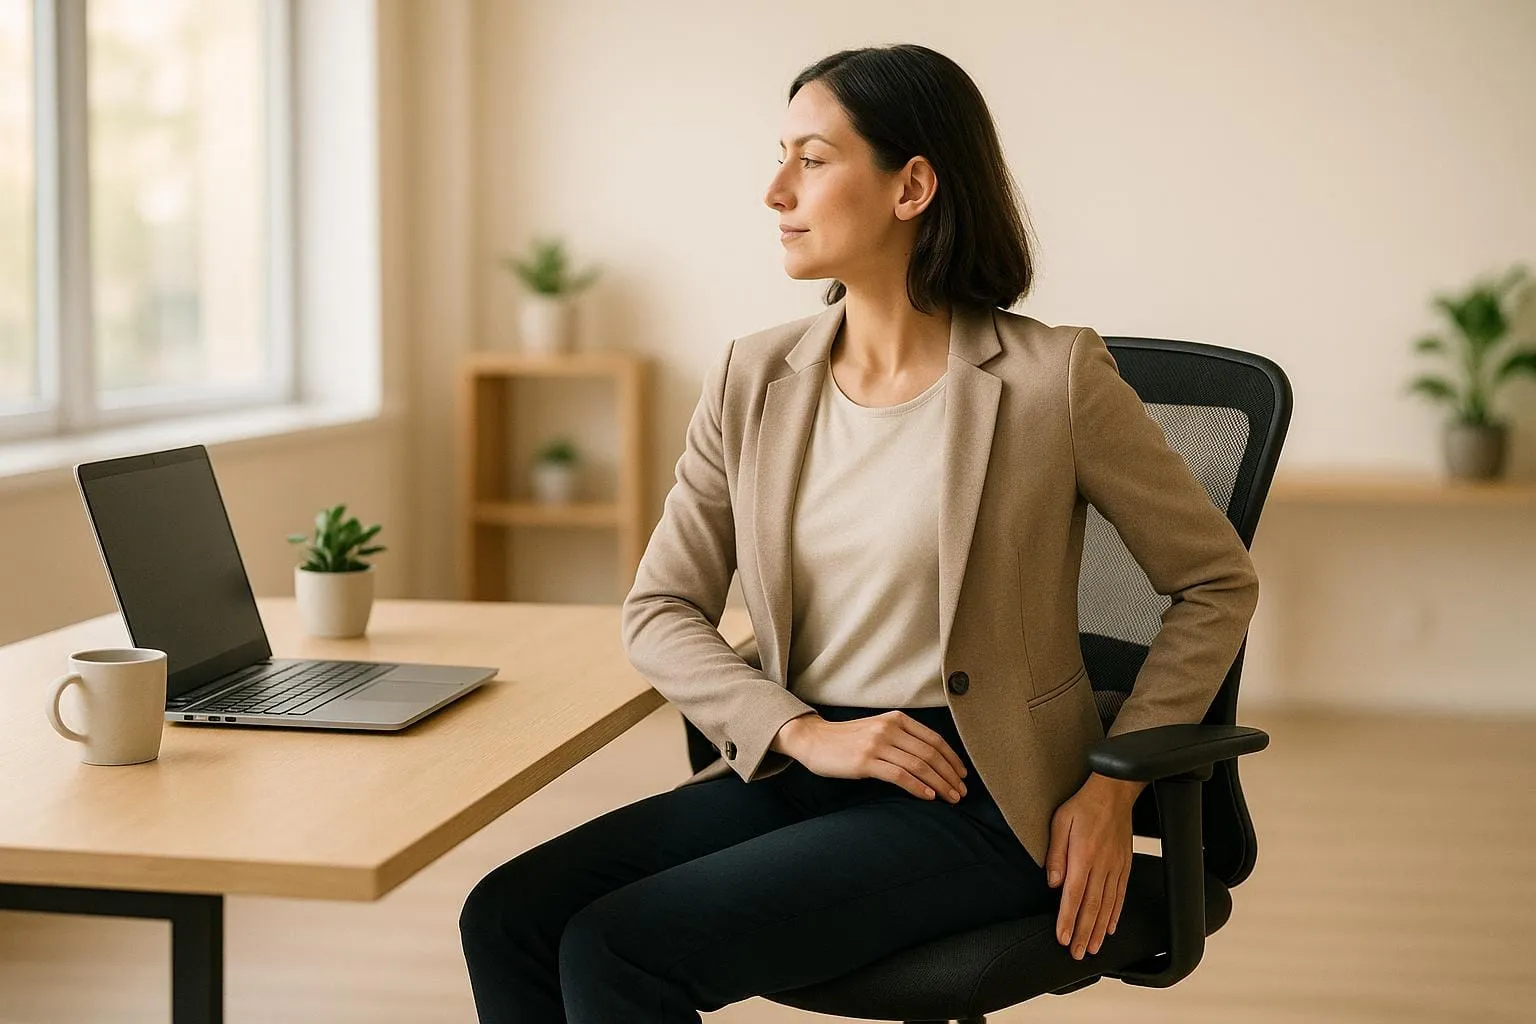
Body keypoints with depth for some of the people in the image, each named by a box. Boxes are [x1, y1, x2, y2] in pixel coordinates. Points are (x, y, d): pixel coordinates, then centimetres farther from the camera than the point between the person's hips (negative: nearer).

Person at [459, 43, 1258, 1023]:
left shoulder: (1050, 380, -8)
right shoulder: (755, 380, 6)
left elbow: (1219, 582, 1)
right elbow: (660, 610, 6)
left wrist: (1111, 790, -6)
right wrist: (801, 732, -10)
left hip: (970, 797, -5)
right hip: (799, 772, 6)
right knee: (507, 918, -14)